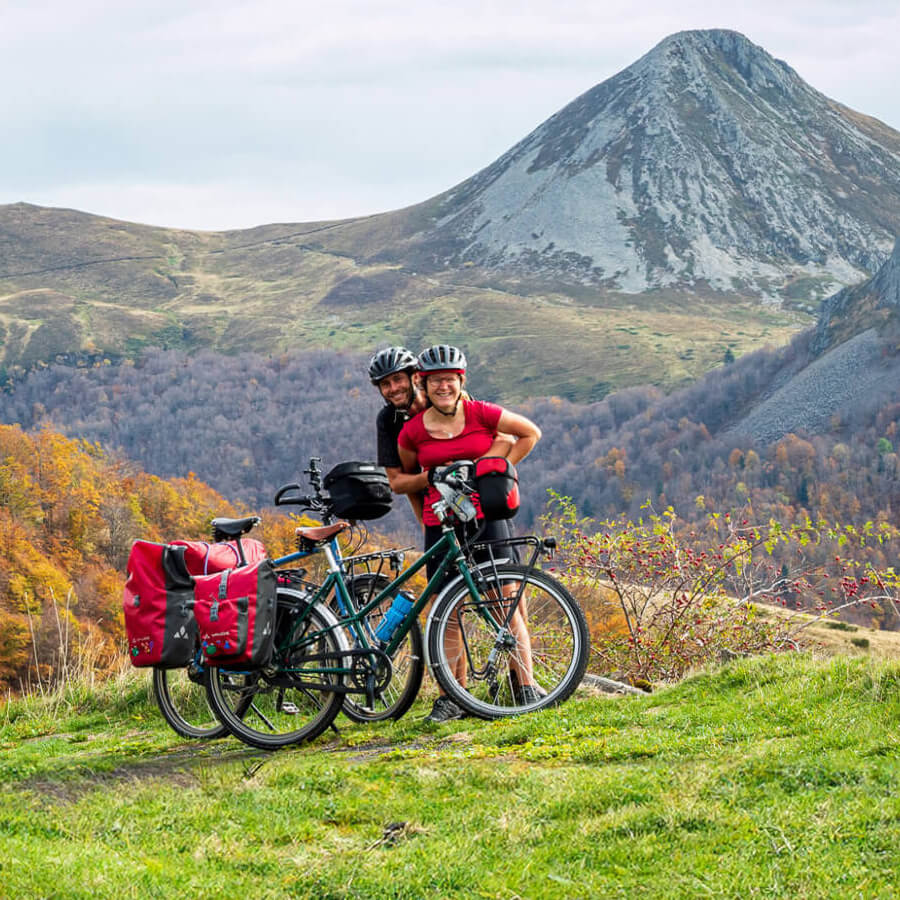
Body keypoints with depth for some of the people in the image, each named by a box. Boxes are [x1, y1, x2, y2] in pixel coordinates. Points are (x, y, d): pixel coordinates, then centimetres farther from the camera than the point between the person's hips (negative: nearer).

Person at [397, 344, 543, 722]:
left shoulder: (482, 414, -3)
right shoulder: (412, 431, 2)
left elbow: (530, 433, 9)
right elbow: (404, 479, 18)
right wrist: (430, 477, 1)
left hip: (487, 517, -1)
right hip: (441, 524, 2)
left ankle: (526, 687, 2)